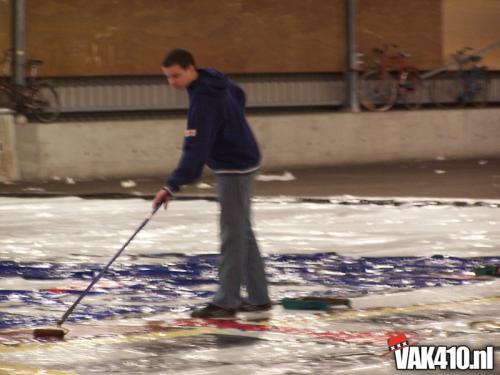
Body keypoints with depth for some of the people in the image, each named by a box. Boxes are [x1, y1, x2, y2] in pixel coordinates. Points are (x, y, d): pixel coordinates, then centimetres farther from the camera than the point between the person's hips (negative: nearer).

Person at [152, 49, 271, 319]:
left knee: (232, 234, -6)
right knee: (242, 231, 14)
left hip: (234, 169, -10)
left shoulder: (203, 100, -26)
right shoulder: (214, 79, 3)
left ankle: (226, 302, -3)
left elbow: (195, 150, -33)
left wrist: (172, 186, -38)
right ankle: (258, 298, 19)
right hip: (240, 162, 10)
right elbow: (239, 96, 24)